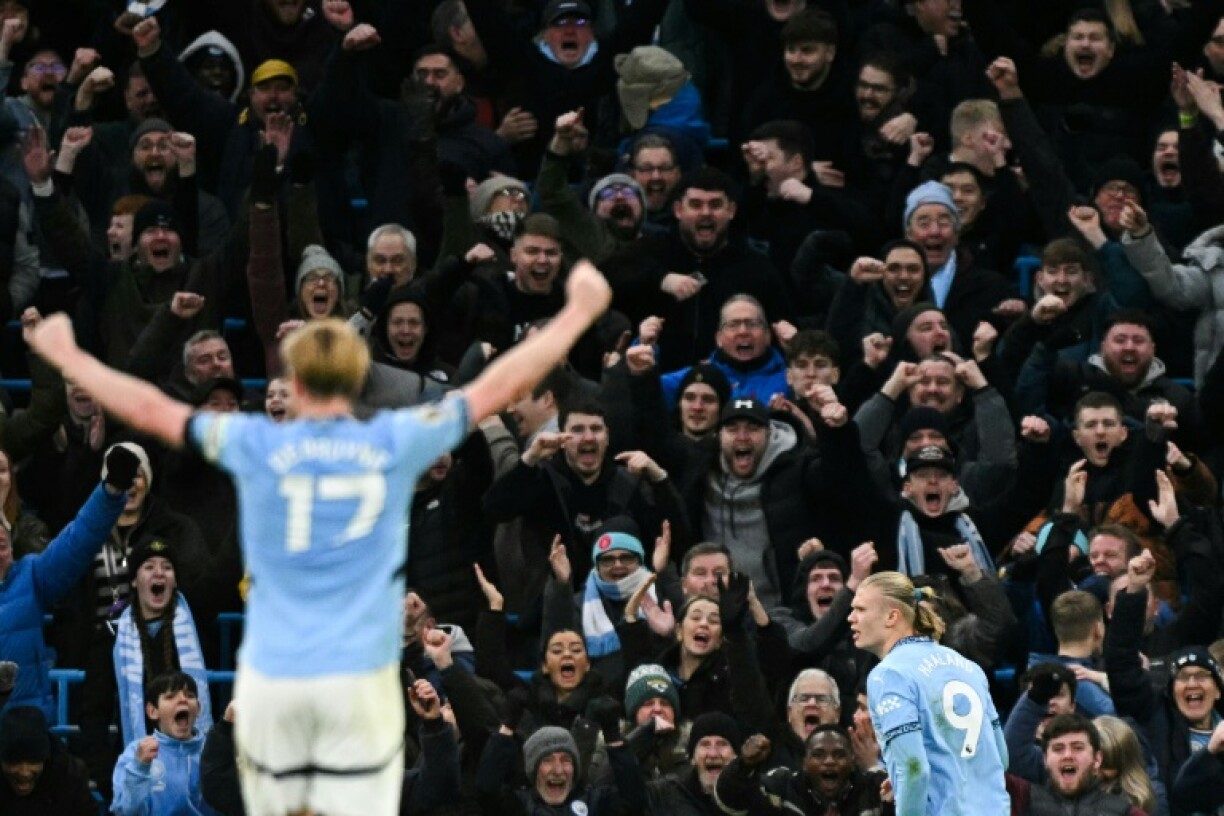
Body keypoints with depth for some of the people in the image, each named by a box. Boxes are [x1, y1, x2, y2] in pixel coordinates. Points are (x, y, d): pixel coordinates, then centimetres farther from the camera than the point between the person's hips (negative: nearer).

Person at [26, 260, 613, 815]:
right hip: (361, 675, -1)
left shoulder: (256, 446, -2)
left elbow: (150, 409, 6)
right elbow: (499, 385, 7)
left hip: (272, 677, 1)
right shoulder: (396, 444, -1)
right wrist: (579, 313, 18)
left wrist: (67, 356, 20)